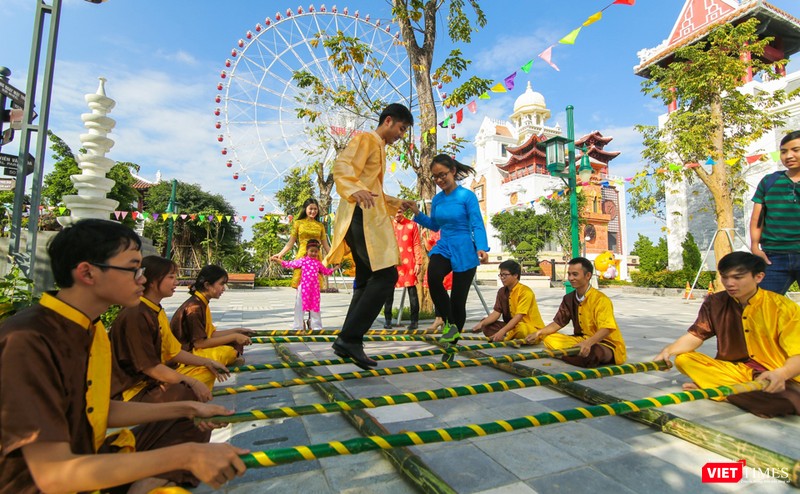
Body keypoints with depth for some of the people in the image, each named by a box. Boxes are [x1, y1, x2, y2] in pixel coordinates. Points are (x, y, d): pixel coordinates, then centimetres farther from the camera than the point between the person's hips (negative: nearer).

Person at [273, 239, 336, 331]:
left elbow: (326, 271, 27)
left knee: (315, 306, 9)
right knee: (299, 307, 4)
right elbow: (289, 264, 9)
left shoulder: (318, 263, 12)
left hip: (315, 288, 2)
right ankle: (298, 327, 14)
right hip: (303, 287, -2)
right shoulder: (302, 260, 3)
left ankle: (316, 326, 18)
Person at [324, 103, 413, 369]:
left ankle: (349, 341, 9)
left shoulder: (379, 147, 31)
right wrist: (356, 190, -37)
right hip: (362, 215, -10)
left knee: (367, 280, 7)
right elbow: (341, 166, -19)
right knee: (386, 275, -16)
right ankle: (350, 337, -15)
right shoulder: (365, 139, 1)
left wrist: (398, 203, 33)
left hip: (368, 217, 10)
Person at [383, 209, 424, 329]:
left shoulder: (412, 225, 4)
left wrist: (418, 263, -5)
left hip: (408, 263, -2)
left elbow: (417, 245, 2)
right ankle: (388, 320, 14)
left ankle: (415, 320, 8)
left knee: (412, 291, 1)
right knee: (389, 291, 4)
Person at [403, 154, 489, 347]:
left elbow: (477, 226, -12)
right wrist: (417, 212, 5)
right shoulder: (437, 199, 8)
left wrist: (482, 248, -29)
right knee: (433, 277, -30)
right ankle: (449, 324, -10)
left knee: (458, 299, 1)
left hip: (464, 251, -3)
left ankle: (452, 342, 23)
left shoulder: (467, 196, -7)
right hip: (443, 247, 4)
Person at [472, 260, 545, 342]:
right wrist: (482, 324, -17)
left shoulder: (525, 292, -18)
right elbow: (496, 312, 0)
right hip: (513, 325, 7)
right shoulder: (502, 292, 5)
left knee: (519, 328, -40)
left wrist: (502, 331, -35)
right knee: (486, 325, -7)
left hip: (533, 329, -7)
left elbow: (518, 316, -26)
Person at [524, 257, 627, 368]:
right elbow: (558, 322, 6)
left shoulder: (601, 299, -19)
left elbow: (605, 329, -30)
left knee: (589, 353, -40)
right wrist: (538, 333, -10)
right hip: (582, 339, 7)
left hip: (607, 344, -6)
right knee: (548, 338, -5)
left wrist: (588, 343, -48)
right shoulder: (569, 299, 2)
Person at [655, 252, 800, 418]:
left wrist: (781, 374, -40)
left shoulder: (784, 308, -11)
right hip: (735, 370, 3)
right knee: (683, 359, -19)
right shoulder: (715, 303, -2)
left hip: (774, 379, -3)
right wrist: (669, 350, -25)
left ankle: (709, 388, -15)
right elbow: (694, 336, -4)